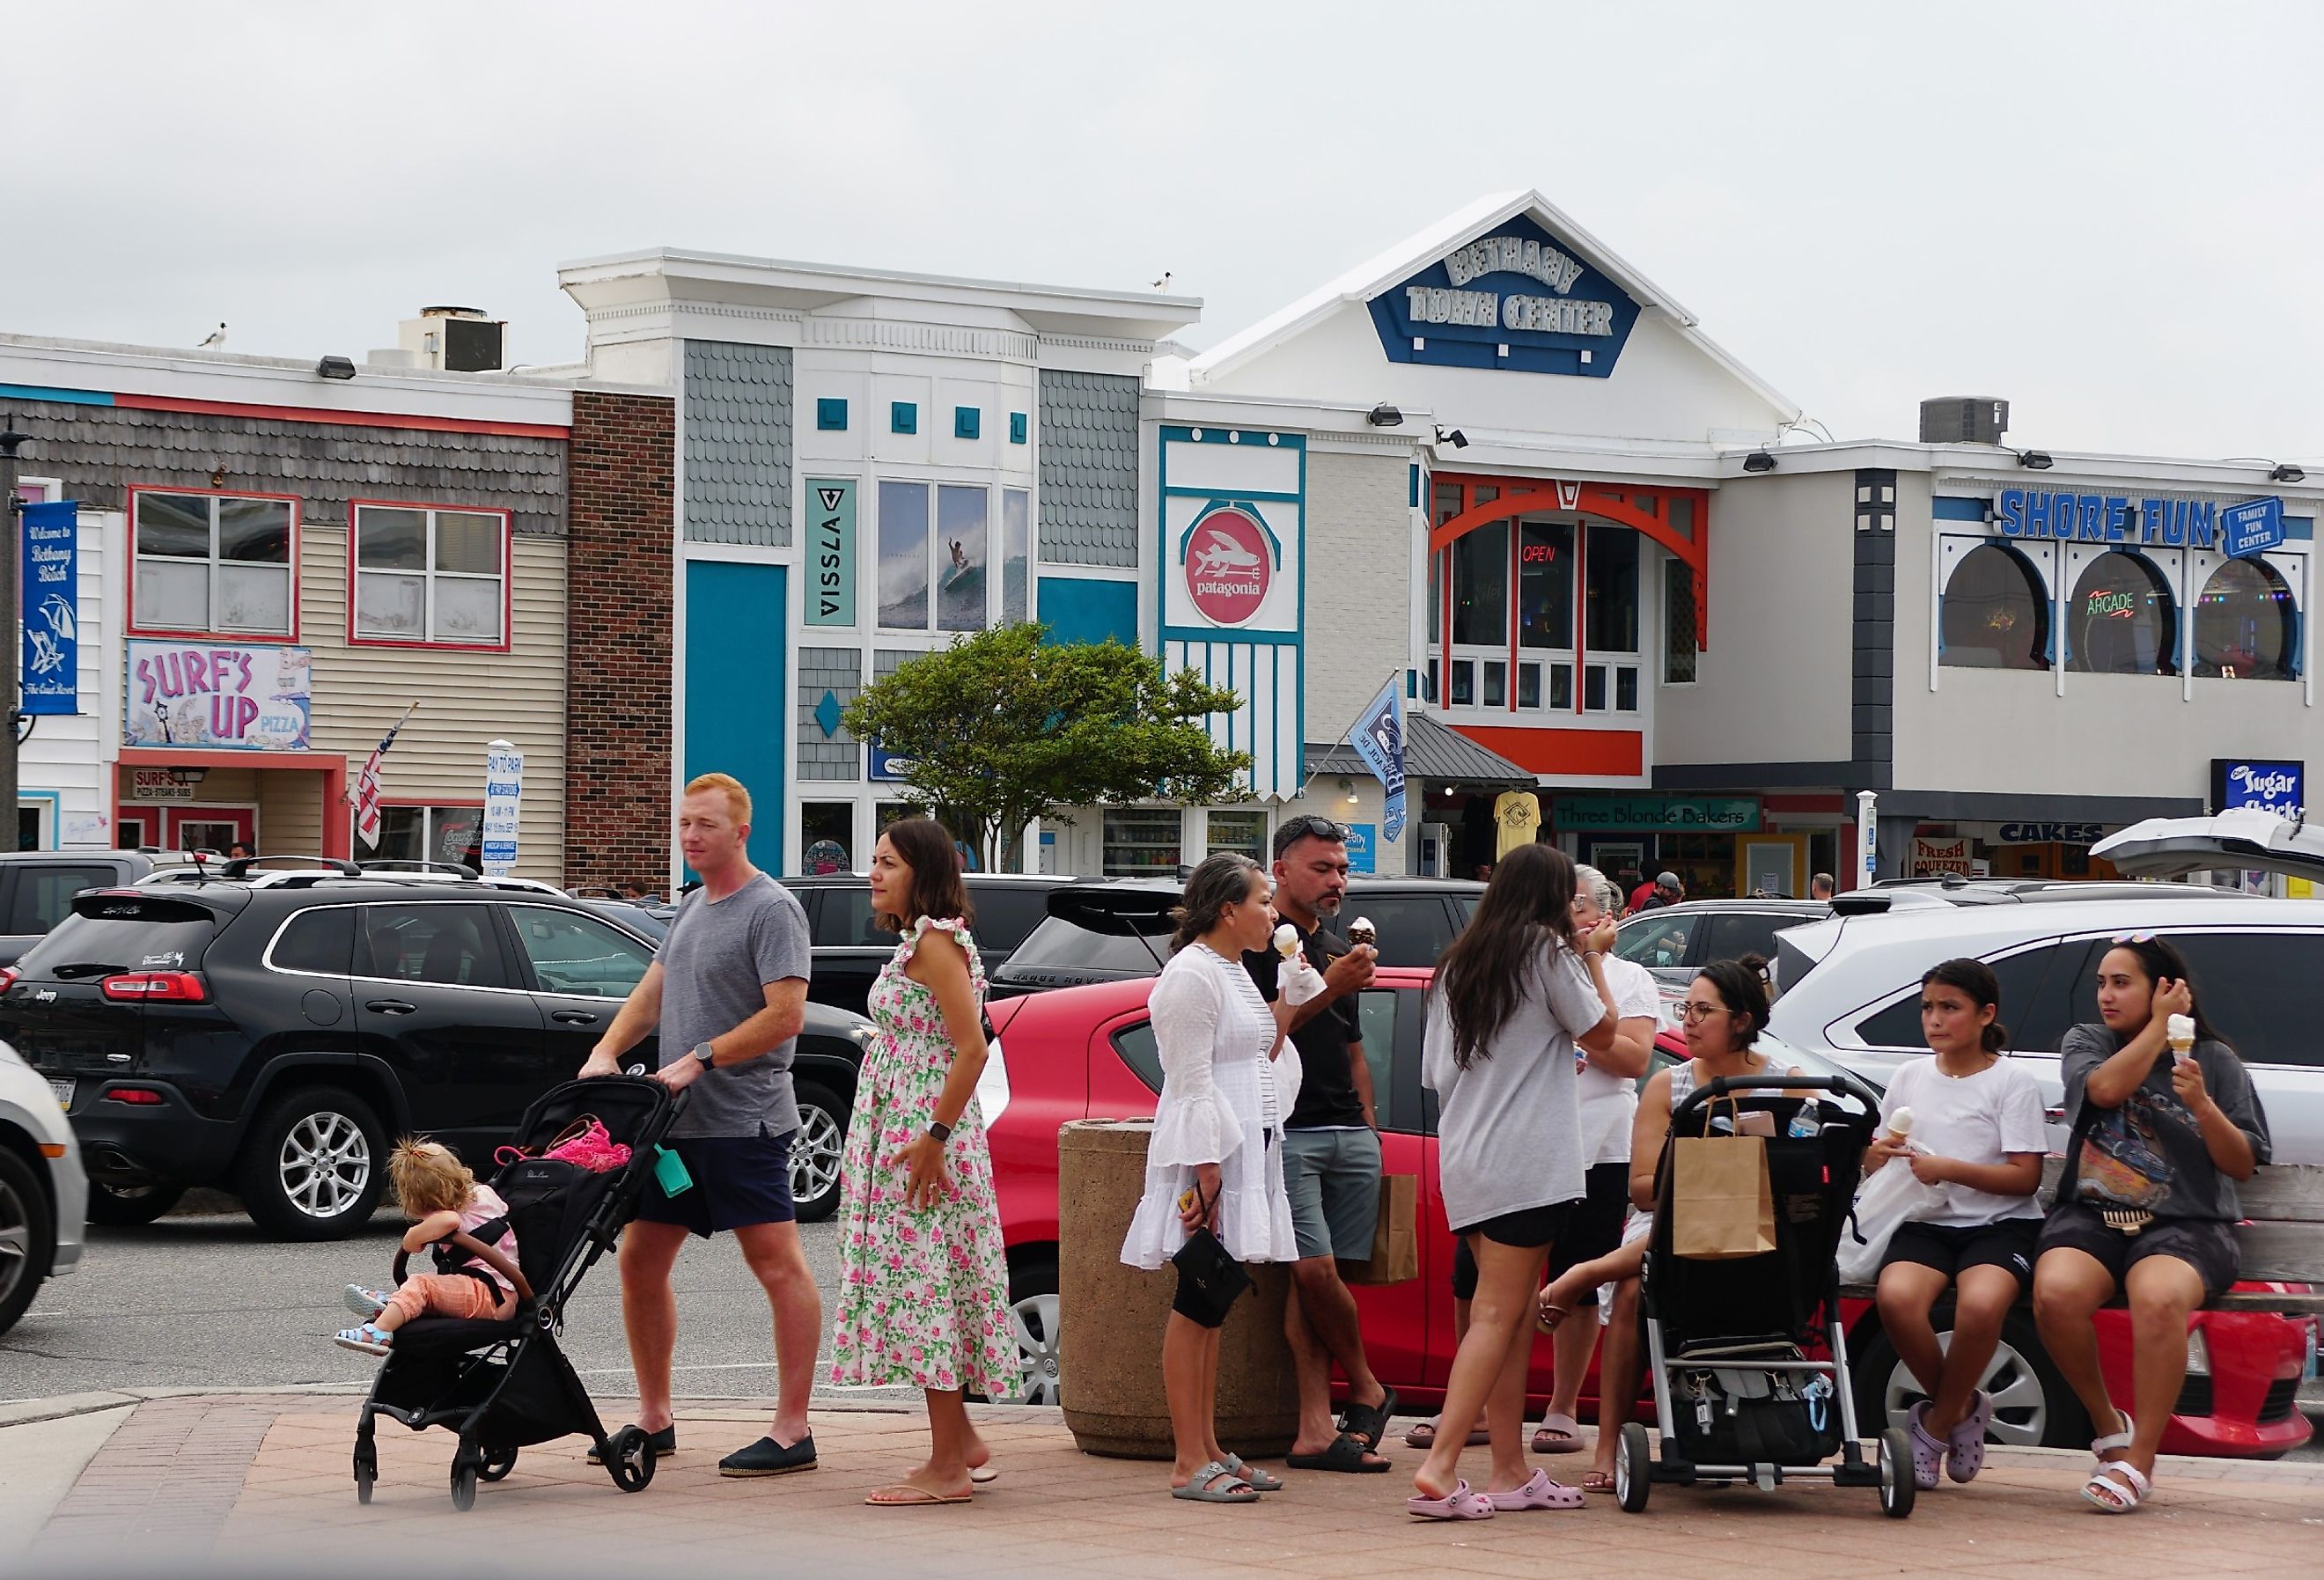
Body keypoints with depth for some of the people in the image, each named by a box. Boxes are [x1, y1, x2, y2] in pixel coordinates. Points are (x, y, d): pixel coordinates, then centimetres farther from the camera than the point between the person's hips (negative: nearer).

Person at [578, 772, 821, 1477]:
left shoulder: (771, 909, -10)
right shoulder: (692, 907, 17)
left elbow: (786, 1015, -18)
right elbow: (652, 993, 22)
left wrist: (698, 1061, -18)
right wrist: (606, 1052, 5)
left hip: (743, 1123, -9)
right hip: (674, 1122, 9)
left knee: (779, 1267, -6)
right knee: (640, 1260, 10)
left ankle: (793, 1431, -4)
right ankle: (654, 1419, 20)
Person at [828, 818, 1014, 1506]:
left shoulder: (935, 943, -14)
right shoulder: (917, 942, 16)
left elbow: (972, 1049, -21)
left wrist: (935, 1138, -23)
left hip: (924, 1136, -10)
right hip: (898, 1133, 10)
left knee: (924, 1281, -8)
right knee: (919, 1281, 13)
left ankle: (947, 1467, -5)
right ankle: (958, 1440, 21)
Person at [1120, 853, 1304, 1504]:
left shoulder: (1233, 972, 19)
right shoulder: (1191, 976, -12)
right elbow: (1192, 1084, -18)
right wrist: (1206, 1174, -21)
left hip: (1244, 1151, 10)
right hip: (1207, 1157, -10)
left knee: (1211, 1303, 12)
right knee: (1198, 1304, -9)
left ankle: (1209, 1449, 16)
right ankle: (1190, 1463, -8)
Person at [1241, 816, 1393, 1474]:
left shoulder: (1337, 949, 24)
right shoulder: (1257, 943, 0)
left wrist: (1369, 1122, 22)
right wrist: (1326, 991, -14)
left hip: (1351, 1137, 6)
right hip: (1287, 1133, -6)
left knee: (1316, 1281, 0)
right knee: (1315, 1269, -16)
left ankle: (1316, 1428, -4)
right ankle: (1368, 1393, 1)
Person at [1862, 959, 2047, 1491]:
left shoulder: (2011, 1081, 1)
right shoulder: (1911, 1076, 14)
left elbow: (2026, 1177, -6)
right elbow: (1872, 1163, 18)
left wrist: (1949, 1169, -17)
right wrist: (1880, 1155, -7)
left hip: (1999, 1225, -3)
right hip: (1925, 1224, 3)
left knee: (1981, 1304, -37)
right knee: (1896, 1297, -32)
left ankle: (1935, 1426, -11)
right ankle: (1961, 1411, -5)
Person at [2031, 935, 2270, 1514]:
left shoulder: (2215, 1060, 11)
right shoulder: (2084, 1042, 15)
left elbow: (2242, 1165, 6)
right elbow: (2105, 1089, -9)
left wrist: (2202, 1105, -9)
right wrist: (2160, 1027, -1)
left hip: (2184, 1226, -2)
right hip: (2091, 1217, 2)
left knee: (2158, 1298, -37)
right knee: (2055, 1292, -33)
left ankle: (2139, 1462, -28)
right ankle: (2109, 1425, -7)